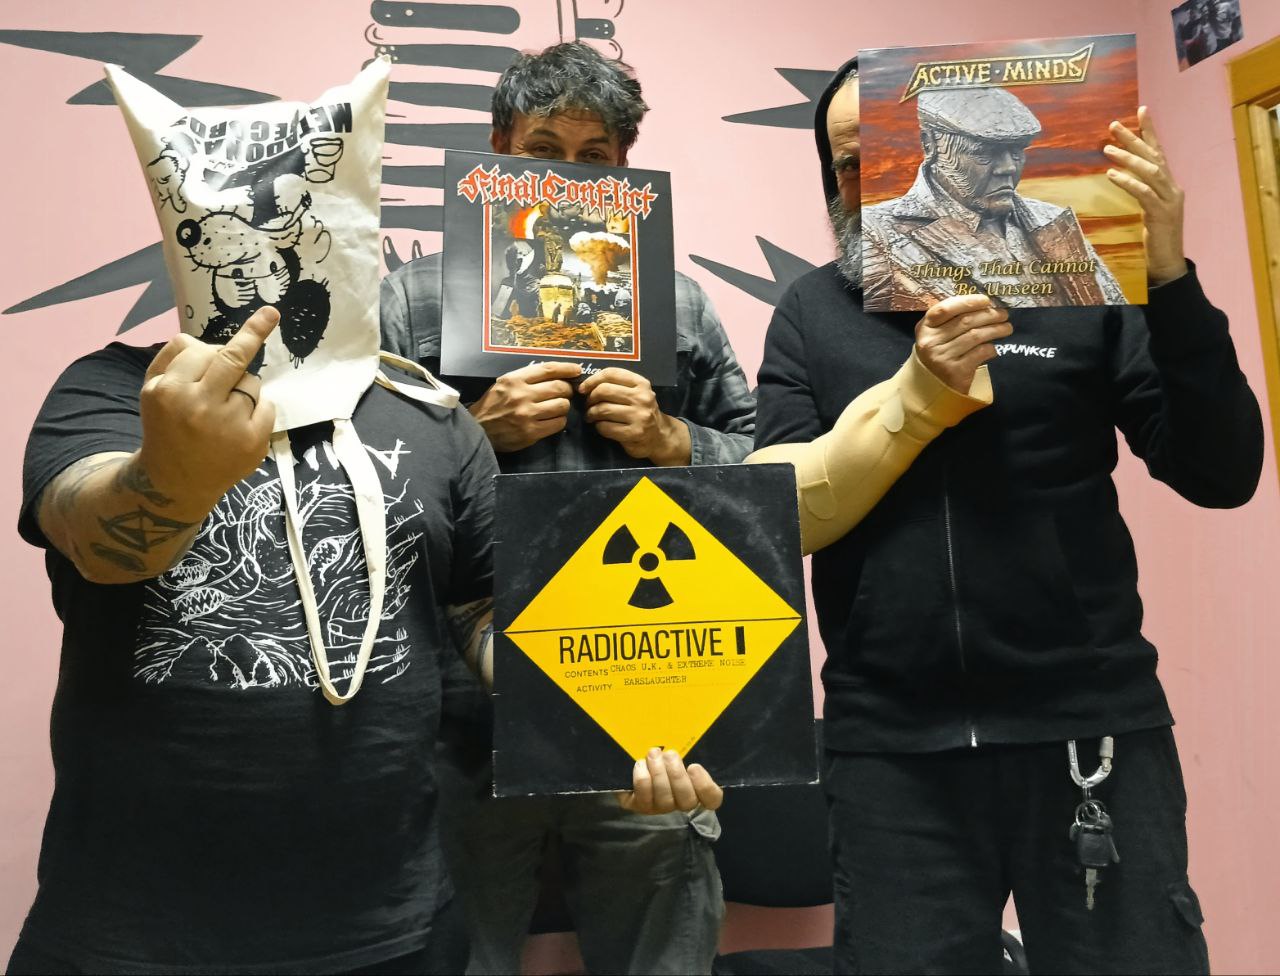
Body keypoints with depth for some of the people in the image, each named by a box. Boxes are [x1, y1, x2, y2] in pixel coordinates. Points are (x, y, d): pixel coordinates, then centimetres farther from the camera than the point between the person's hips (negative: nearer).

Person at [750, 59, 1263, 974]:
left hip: (1088, 726, 0)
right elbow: (776, 515, -5)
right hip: (891, 747, 1)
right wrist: (917, 391, -17)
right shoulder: (812, 313, 4)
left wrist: (1169, 281, -14)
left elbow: (1220, 473, -3)